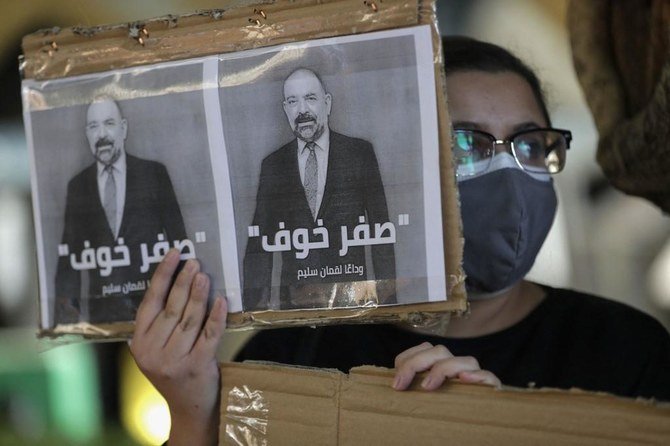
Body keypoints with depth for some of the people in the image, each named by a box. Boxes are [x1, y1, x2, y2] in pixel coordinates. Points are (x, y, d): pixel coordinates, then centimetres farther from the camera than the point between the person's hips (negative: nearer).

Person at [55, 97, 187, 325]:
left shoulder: (154, 173, 3)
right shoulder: (77, 186, 8)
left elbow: (177, 237, 2)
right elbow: (70, 250, 7)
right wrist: (67, 306, -5)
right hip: (103, 305, 1)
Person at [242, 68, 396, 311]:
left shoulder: (360, 152, 3)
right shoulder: (272, 165, 8)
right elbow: (260, 240, 7)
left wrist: (387, 297, -5)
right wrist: (257, 303, -2)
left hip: (351, 297, -1)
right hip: (294, 298, 1)